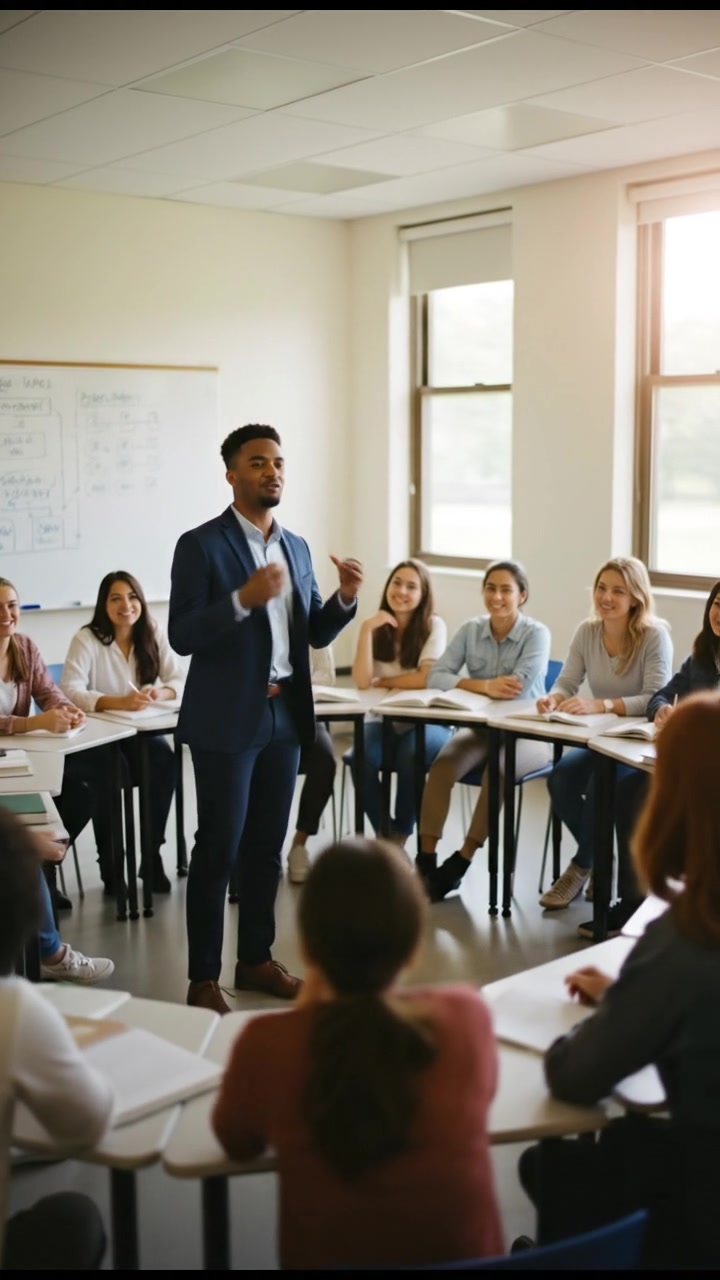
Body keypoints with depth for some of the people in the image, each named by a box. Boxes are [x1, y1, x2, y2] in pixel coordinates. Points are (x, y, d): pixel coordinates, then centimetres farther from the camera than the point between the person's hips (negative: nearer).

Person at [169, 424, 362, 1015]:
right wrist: (244, 598, -27)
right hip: (227, 720, -6)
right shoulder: (201, 545, -9)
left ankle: (257, 959, 26)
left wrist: (346, 597, -6)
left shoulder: (296, 547, 11)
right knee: (219, 849, 0)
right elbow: (182, 636, -15)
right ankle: (203, 978, 11)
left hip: (284, 715, 6)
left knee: (267, 847, 13)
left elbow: (314, 634, 12)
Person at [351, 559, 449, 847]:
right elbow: (362, 681, -11)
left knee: (410, 755, -34)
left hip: (426, 722, -2)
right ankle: (384, 833, -5)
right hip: (383, 719, 2)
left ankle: (400, 836, -11)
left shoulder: (434, 625, -5)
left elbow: (426, 678, -16)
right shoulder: (376, 627, 3)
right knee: (363, 758, -29)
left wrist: (382, 682, -7)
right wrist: (366, 629, -16)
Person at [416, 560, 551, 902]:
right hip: (481, 729, 3)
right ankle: (426, 858, -19)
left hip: (527, 734, -3)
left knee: (499, 769, -34)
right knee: (443, 764, -26)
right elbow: (436, 676, -8)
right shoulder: (470, 630, 3)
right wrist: (486, 686, -21)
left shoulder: (536, 634, -9)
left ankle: (460, 862, -21)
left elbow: (519, 686, -23)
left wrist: (471, 684, -11)